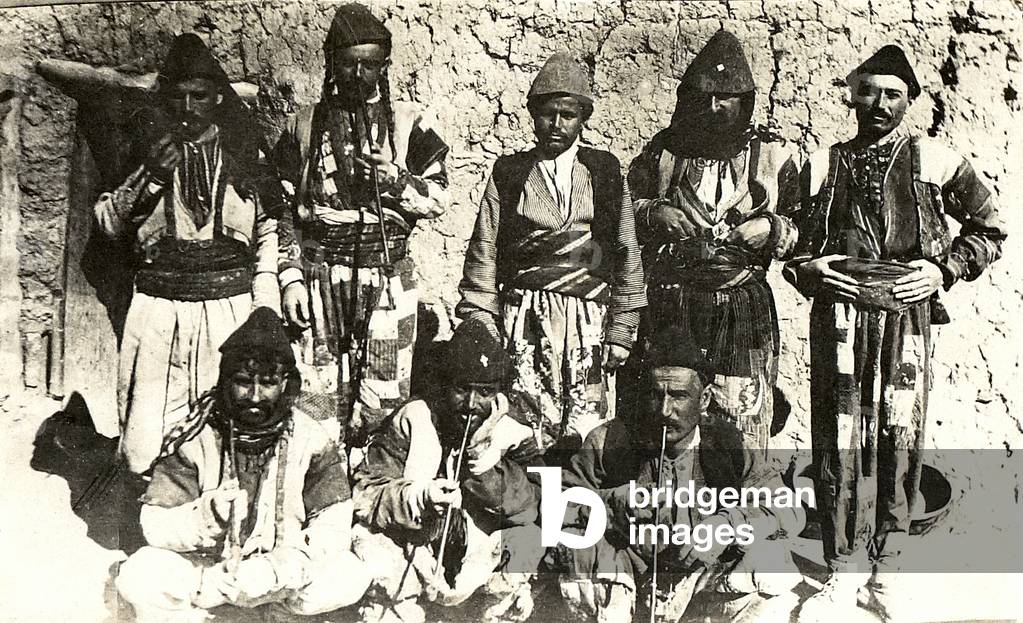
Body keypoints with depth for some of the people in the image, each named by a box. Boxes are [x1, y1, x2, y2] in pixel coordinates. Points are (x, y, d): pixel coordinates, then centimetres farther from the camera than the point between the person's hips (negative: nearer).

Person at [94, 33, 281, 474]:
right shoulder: (145, 146, 6)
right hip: (159, 311, 0)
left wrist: (264, 303, 4)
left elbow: (268, 229, 13)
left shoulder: (246, 152, 7)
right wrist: (150, 176, -11)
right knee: (144, 455, -4)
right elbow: (108, 223, 5)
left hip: (230, 308, 0)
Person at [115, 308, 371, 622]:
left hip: (282, 569, 2)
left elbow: (334, 523, -14)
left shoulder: (310, 439, -11)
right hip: (207, 564, -1)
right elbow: (155, 522, -14)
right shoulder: (196, 438, -11)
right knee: (138, 577, -28)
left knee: (350, 576, -26)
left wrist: (283, 567, -30)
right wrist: (203, 518, -35)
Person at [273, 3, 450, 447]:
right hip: (319, 276, 1)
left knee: (384, 397, 2)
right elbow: (284, 210, 9)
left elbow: (439, 199, 3)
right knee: (319, 394, 3)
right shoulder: (305, 126, 10)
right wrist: (290, 277, 1)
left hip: (388, 276, -1)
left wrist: (397, 179, -16)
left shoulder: (410, 123, 6)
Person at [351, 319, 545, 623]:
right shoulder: (413, 421, -6)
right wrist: (418, 498, -29)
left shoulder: (513, 432, -4)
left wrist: (487, 462, -28)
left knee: (528, 539, -25)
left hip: (481, 569, 1)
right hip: (413, 561, 0)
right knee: (366, 539, -25)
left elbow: (539, 506, -17)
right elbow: (365, 494, -11)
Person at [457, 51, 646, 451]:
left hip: (590, 322, 1)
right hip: (524, 321, -1)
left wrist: (622, 331, 5)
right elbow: (483, 257, 7)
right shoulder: (508, 173, 8)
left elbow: (626, 254, 10)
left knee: (587, 438, -3)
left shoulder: (605, 171, 10)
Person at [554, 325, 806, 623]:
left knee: (770, 561, -23)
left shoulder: (727, 446, -8)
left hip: (704, 573, 1)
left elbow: (790, 511, -10)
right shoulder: (609, 442, -9)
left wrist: (730, 525, -28)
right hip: (628, 573, 0)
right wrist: (611, 502, -26)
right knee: (584, 553, -30)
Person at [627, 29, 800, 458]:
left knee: (744, 426, 0)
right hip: (668, 307, 1)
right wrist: (652, 214, -5)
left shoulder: (772, 155, 7)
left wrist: (772, 229, -9)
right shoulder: (663, 150, 8)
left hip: (744, 311, 0)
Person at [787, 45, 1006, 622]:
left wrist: (945, 269, -1)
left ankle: (885, 574, 17)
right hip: (839, 318, 1)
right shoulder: (824, 165, 11)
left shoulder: (933, 160, 7)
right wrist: (810, 268, -1)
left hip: (908, 317, 0)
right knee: (839, 442, 1)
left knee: (900, 441, 2)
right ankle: (844, 571, 15)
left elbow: (990, 227, 13)